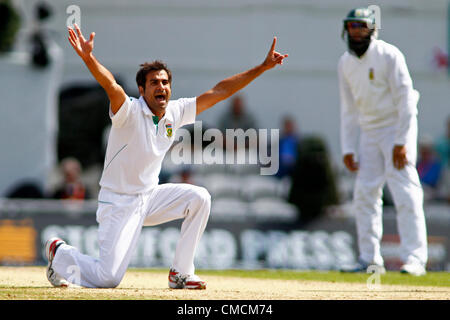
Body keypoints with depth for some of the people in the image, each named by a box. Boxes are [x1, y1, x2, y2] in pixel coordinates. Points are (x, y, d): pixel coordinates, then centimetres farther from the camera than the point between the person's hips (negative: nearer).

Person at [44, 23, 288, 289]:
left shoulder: (175, 113, -2)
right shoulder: (130, 112, -21)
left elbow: (219, 92, 1)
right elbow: (111, 86, -41)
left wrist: (262, 67, -1)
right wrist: (88, 58, -62)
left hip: (150, 197, 7)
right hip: (119, 204, -7)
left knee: (199, 198, -13)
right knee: (108, 279, -13)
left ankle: (181, 273, -2)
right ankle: (60, 253, 19)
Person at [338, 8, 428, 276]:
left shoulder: (389, 55, -13)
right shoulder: (346, 64, 6)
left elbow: (406, 99, -15)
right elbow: (349, 109, 12)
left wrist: (402, 142, -20)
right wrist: (348, 148, 5)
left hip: (397, 127, -7)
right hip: (369, 133, 7)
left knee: (405, 191, -14)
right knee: (365, 194, 3)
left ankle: (415, 258, -16)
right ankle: (371, 260, 8)